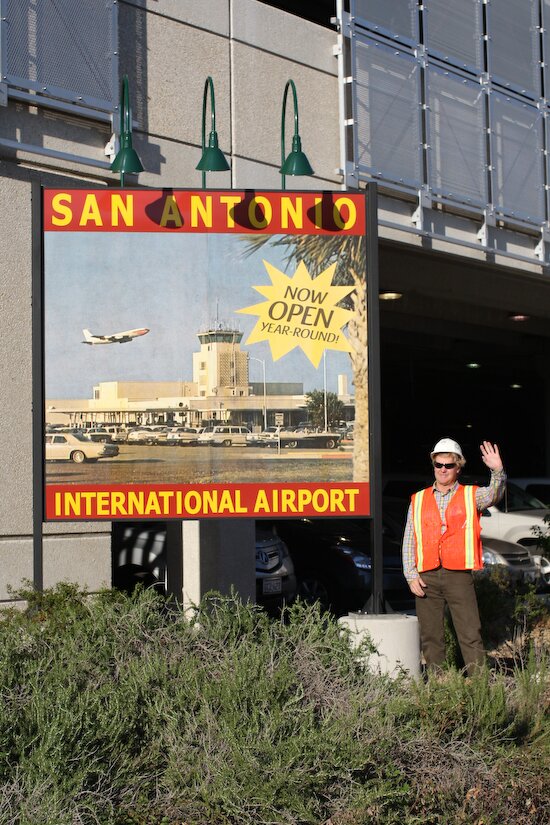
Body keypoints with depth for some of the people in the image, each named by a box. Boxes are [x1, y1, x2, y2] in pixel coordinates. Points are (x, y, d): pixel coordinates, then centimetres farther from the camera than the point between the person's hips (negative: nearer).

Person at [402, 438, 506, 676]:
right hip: (426, 578, 2)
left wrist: (497, 471, -33)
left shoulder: (471, 496, 8)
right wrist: (411, 575, 1)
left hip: (459, 575, -2)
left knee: (471, 635, -7)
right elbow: (408, 541, 12)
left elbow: (494, 494, -14)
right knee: (430, 637, 6)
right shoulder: (418, 500, 14)